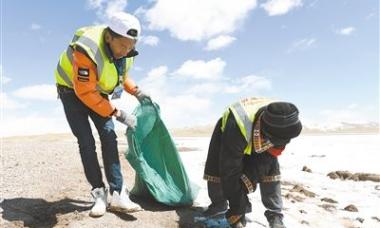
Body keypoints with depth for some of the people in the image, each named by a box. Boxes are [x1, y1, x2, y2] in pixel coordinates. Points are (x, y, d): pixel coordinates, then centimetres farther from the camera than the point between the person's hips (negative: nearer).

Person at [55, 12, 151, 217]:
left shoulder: (126, 53, -14)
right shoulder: (87, 50, -36)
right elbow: (85, 92, -33)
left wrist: (136, 91, -10)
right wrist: (117, 113, -31)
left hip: (97, 92, 5)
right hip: (72, 90, -5)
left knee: (109, 136, -10)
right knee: (86, 142, -13)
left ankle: (117, 194, -10)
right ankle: (99, 193, -2)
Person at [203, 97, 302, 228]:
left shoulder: (279, 127, -33)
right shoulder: (235, 129, -48)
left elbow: (262, 163, -23)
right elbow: (230, 172, -41)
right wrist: (236, 212, -35)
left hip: (254, 137, 3)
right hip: (226, 132, -2)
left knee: (270, 172, -13)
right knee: (215, 171, -11)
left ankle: (275, 215, 2)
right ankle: (219, 204, 16)